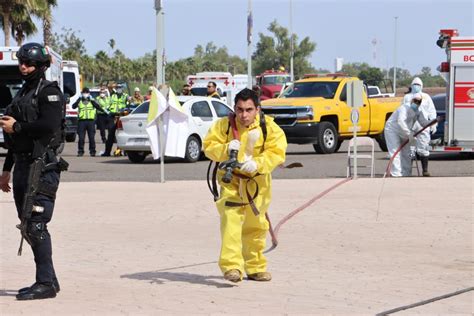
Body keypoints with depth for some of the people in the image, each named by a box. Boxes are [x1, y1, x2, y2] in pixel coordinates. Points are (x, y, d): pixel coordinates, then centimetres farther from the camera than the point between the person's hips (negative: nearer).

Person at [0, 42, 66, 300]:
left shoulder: (49, 92, -6)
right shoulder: (23, 93, 21)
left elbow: (49, 125, -22)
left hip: (42, 166, -9)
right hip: (23, 165, 9)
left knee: (35, 225, -13)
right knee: (27, 227, 9)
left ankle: (46, 283, -11)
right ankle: (47, 280, 16)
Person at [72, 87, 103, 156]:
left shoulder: (92, 101, 13)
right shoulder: (79, 101, 12)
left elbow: (98, 107, -4)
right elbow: (74, 106, -6)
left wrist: (92, 100, -11)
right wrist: (79, 99, -13)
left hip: (91, 120, 0)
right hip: (81, 120, 0)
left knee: (91, 138, 0)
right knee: (81, 138, -2)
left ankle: (92, 151, 7)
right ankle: (80, 151, 4)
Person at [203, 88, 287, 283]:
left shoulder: (268, 127, -12)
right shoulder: (223, 125, -12)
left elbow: (277, 152, -17)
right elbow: (208, 146, -8)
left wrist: (257, 163, -33)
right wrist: (226, 149, -29)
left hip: (258, 181, 2)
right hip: (231, 180, -2)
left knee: (256, 226, 14)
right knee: (231, 220, -22)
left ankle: (255, 267, 30)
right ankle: (231, 266, -27)